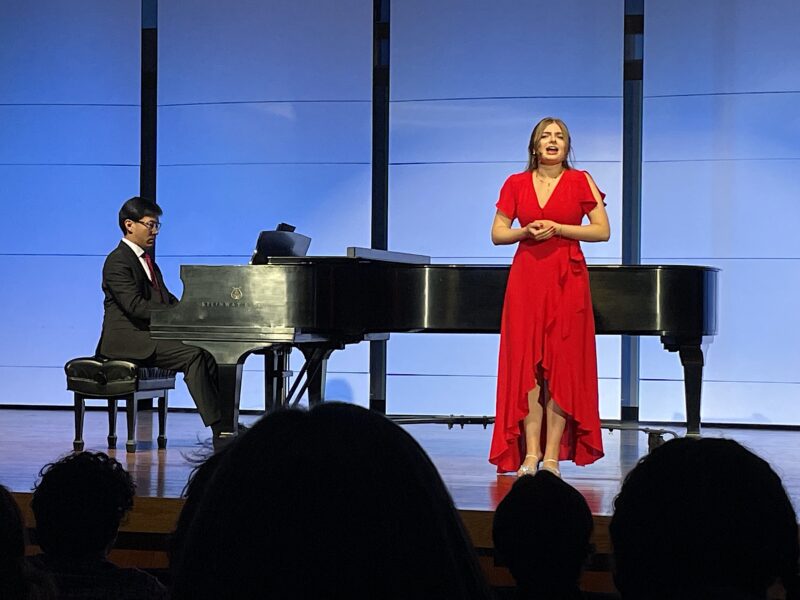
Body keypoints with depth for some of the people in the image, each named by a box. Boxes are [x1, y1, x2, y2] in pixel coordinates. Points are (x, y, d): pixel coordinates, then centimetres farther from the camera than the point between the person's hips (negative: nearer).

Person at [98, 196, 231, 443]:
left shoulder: (146, 259, 21)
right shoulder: (118, 261, -10)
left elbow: (167, 300, 20)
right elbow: (135, 306, -21)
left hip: (148, 335, 9)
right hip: (126, 339, -9)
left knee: (207, 355, -11)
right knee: (192, 355, -26)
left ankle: (225, 424, -18)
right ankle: (219, 428, -26)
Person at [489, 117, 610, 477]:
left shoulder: (581, 181, 4)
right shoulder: (516, 184, 9)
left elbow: (602, 231, -2)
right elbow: (497, 233, 10)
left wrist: (557, 228, -11)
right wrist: (527, 231, -9)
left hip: (567, 279, -2)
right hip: (526, 277, 2)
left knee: (563, 364, -3)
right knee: (527, 364, -2)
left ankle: (552, 455, -1)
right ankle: (530, 453, 0)